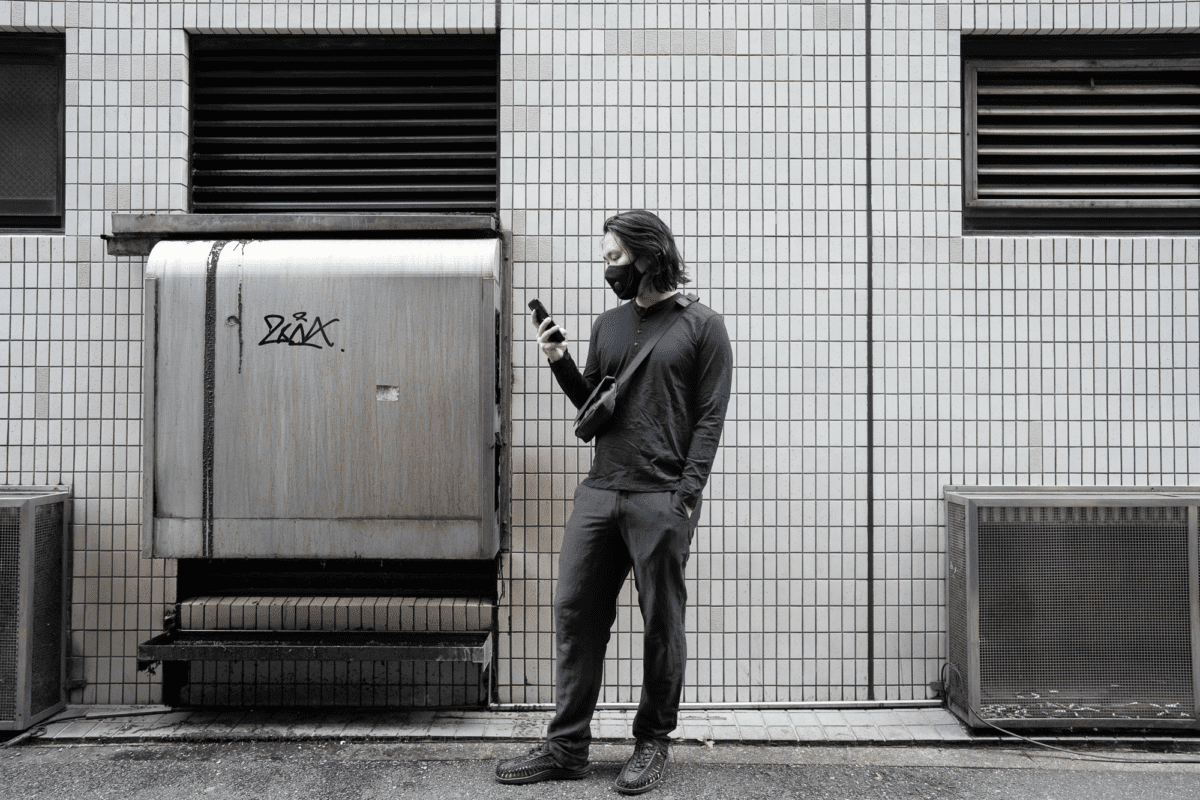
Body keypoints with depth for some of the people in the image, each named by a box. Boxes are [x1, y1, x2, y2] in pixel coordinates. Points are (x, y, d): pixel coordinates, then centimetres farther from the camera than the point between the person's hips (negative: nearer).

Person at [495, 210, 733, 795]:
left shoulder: (702, 326, 1)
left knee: (661, 625, 4)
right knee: (575, 614, 4)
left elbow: (709, 418, -4)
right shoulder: (607, 325, 17)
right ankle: (566, 746, 14)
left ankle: (652, 744, 19)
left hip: (661, 502, -5)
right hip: (599, 493, 5)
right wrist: (560, 362, 4)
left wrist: (685, 495, -13)